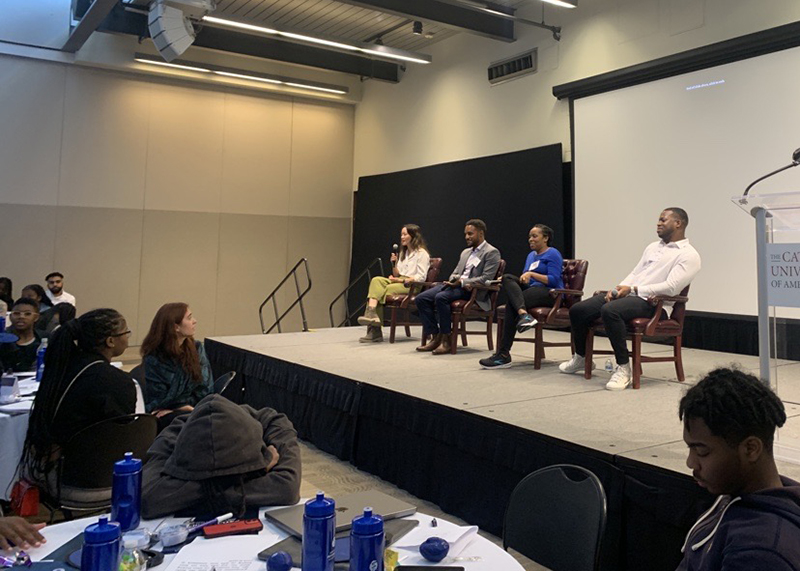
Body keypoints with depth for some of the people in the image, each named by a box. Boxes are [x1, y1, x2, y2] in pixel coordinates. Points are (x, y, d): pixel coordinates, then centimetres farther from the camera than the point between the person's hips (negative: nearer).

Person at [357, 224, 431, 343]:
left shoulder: (422, 253, -1)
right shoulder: (403, 253, 25)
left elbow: (421, 277, -10)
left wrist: (401, 280, -15)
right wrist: (394, 263, 1)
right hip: (399, 282, 7)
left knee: (387, 289, -30)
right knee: (376, 280, -22)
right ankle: (371, 313, -37)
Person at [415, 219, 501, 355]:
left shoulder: (492, 252, -2)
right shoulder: (465, 252, 24)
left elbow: (486, 279, -13)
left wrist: (462, 282, -18)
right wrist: (454, 279, -4)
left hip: (472, 289, -8)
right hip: (456, 285, 8)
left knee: (441, 297, -34)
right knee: (421, 298, -12)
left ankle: (446, 340, -23)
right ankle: (435, 337, -11)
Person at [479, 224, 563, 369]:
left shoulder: (553, 254, 0)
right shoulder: (531, 255, 25)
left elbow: (554, 280, -11)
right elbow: (525, 279, 22)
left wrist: (531, 274, -16)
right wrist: (523, 278, -1)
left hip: (549, 293, -8)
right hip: (532, 289, 8)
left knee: (512, 304, -29)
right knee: (507, 278, -18)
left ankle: (503, 355, -30)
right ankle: (523, 314, -44)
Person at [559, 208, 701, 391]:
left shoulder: (688, 255, -2)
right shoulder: (653, 247, 25)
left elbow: (671, 288, -15)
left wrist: (633, 289, -16)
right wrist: (617, 289, 1)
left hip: (648, 302, -8)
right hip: (627, 294, 8)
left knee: (610, 310, -39)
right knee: (577, 310, -4)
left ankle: (624, 370, -28)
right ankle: (581, 358, 19)